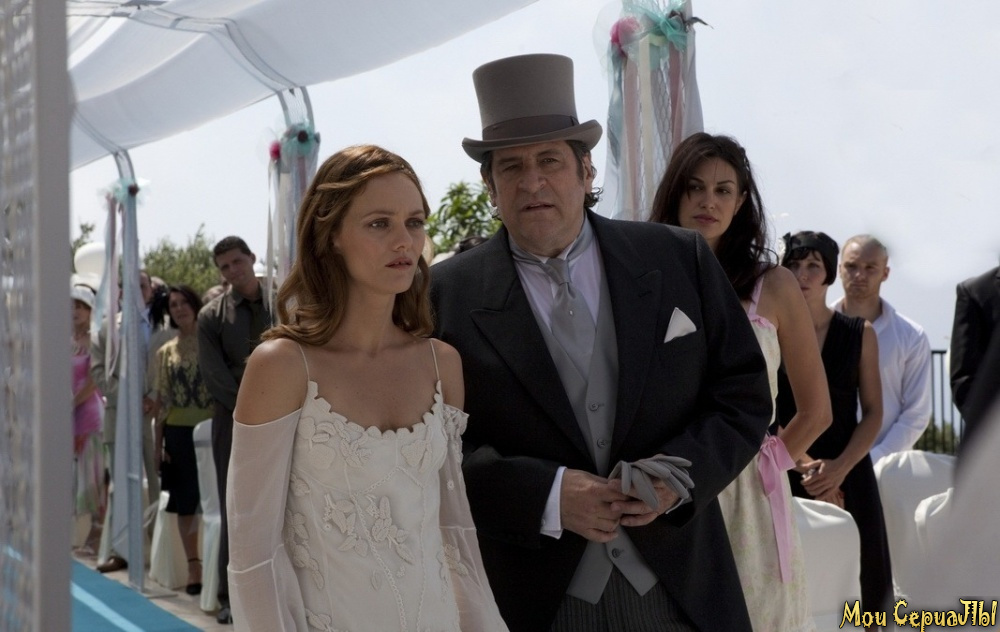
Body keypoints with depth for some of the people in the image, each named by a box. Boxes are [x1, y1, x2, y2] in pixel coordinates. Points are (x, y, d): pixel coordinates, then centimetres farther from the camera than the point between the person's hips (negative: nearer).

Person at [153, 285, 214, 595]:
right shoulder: (166, 352, 9)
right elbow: (161, 400, 9)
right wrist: (158, 443, 5)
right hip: (179, 432, 3)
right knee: (185, 502, 7)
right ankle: (194, 566, 14)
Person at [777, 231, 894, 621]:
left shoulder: (860, 334, 7)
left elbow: (873, 412, 4)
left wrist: (840, 468, -11)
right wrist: (804, 465, -11)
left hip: (848, 474, 1)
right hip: (786, 477, -1)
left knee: (858, 579, -2)